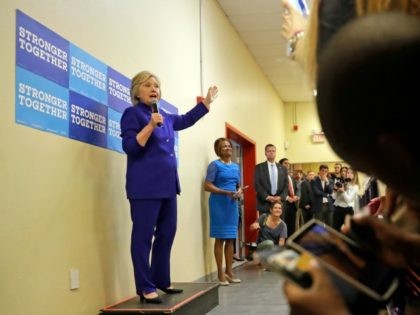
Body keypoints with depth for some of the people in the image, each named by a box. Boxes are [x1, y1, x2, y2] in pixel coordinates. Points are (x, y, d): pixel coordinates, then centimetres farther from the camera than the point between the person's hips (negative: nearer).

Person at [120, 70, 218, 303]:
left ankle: (161, 281, 22)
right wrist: (150, 126, -22)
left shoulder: (166, 117, 17)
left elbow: (186, 120, 35)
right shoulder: (132, 113, -4)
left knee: (167, 234, 12)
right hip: (145, 187, -8)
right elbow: (130, 147, -14)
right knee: (143, 237, -4)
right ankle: (145, 288, 0)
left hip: (168, 185, 8)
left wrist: (207, 102, 39)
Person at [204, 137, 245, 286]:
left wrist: (239, 192, -3)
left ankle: (229, 271, 16)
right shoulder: (215, 165, -5)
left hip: (232, 204, 6)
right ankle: (220, 273, 3)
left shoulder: (236, 166, 14)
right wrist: (226, 192, -20)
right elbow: (207, 186, -11)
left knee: (230, 238, 9)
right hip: (219, 204, -6)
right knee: (220, 238, -3)